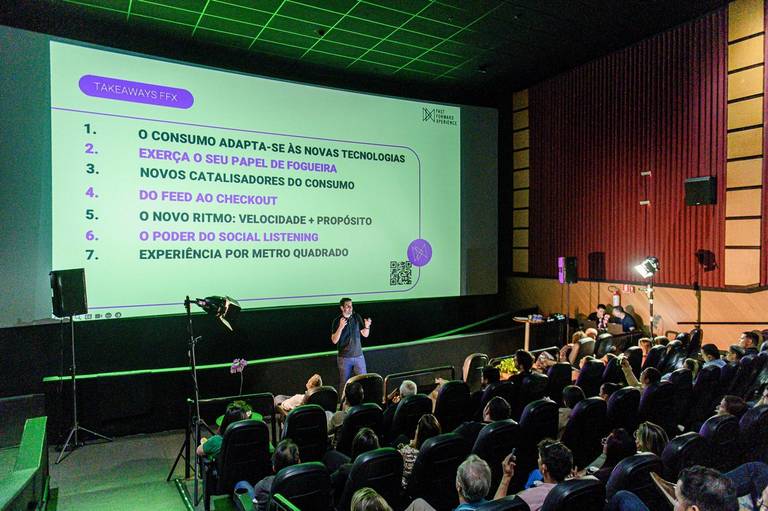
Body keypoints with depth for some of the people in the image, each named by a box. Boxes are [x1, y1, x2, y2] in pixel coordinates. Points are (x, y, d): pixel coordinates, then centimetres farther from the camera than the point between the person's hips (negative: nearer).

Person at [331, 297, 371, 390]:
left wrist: (367, 326, -13)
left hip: (358, 356, 3)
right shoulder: (337, 321, -6)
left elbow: (365, 335, 8)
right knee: (344, 383, 5)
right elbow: (334, 340, -12)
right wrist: (341, 327, -25)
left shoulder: (357, 317, 2)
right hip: (344, 358, -2)